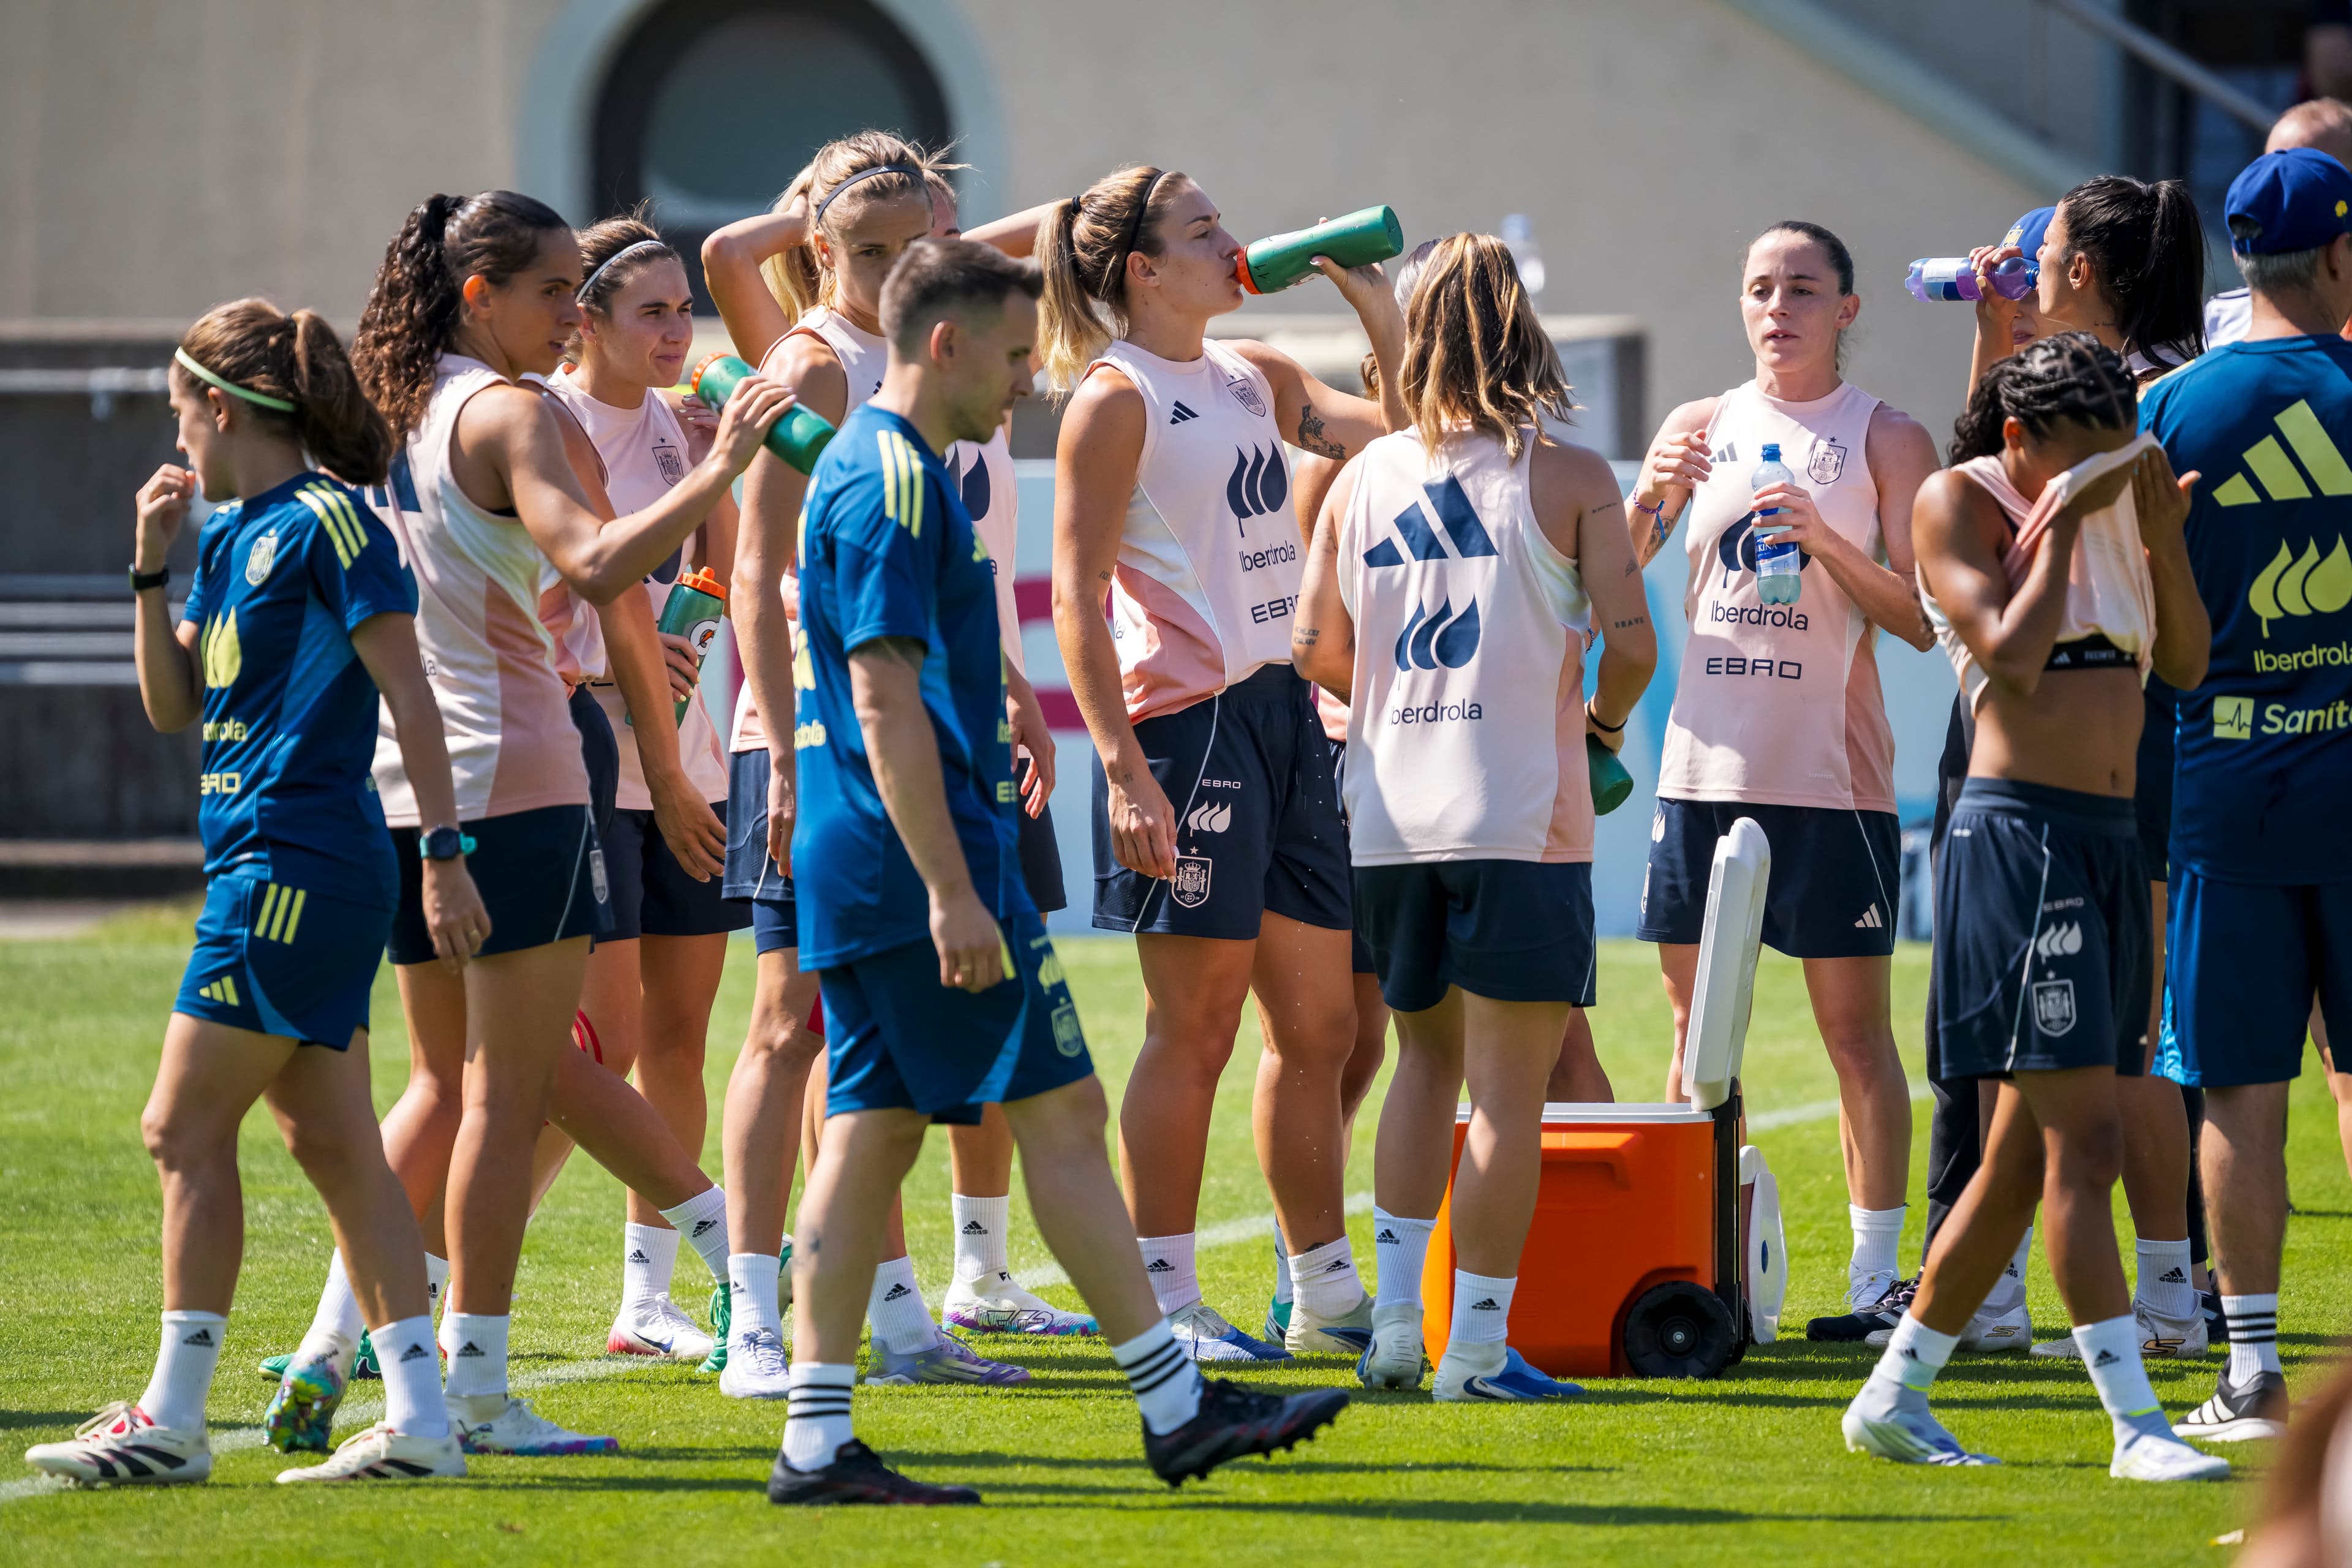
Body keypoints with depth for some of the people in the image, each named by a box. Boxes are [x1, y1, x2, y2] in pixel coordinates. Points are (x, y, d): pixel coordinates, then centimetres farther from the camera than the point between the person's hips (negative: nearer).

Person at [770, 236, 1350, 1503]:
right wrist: (950, 889, -23)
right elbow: (886, 698, -21)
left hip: (855, 873, 10)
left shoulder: (866, 468, 18)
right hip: (920, 853, -10)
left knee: (872, 1130, 6)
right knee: (1059, 1110, -5)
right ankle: (1175, 1407, -2)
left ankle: (817, 1440, 2)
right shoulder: (895, 484, -14)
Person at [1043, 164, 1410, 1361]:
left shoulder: (1255, 378, 16)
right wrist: (1122, 763, -20)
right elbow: (1076, 593, -13)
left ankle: (1328, 1295, 19)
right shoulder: (1116, 398, -7)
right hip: (1184, 719, -8)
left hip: (1284, 712, 8)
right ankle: (1163, 1303, 2)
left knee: (1319, 1026, 11)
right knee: (1193, 1029, -5)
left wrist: (1376, 307, 9)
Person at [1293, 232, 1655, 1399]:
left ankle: (1394, 1313, 12)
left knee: (1428, 1051, 20)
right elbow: (1628, 640, -12)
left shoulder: (1364, 476, 6)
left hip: (1393, 817, 4)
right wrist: (1603, 721, 9)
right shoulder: (1569, 479, -5)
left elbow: (1315, 649, 6)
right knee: (1509, 1082, 0)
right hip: (1520, 815, -4)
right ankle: (1478, 1341, -2)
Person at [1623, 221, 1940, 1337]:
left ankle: (1877, 1274, -1)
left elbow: (1921, 616, -4)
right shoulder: (1702, 427, 11)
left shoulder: (1884, 438, 1)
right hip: (1707, 764, 4)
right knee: (1699, 1024, 5)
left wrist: (1825, 540, -19)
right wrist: (1648, 500, -11)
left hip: (1831, 771, -4)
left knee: (1854, 1024, -3)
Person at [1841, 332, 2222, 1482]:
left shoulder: (2111, 502, 16)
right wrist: (2064, 523, -10)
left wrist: (2161, 524, 2)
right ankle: (2137, 1427, -15)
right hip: (2019, 829, -8)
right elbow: (2011, 652, -16)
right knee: (2083, 1139, -13)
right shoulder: (1960, 501, -4)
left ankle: (1894, 1397, 20)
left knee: (2028, 1152, 10)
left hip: (2110, 837, 8)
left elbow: (2185, 664, 12)